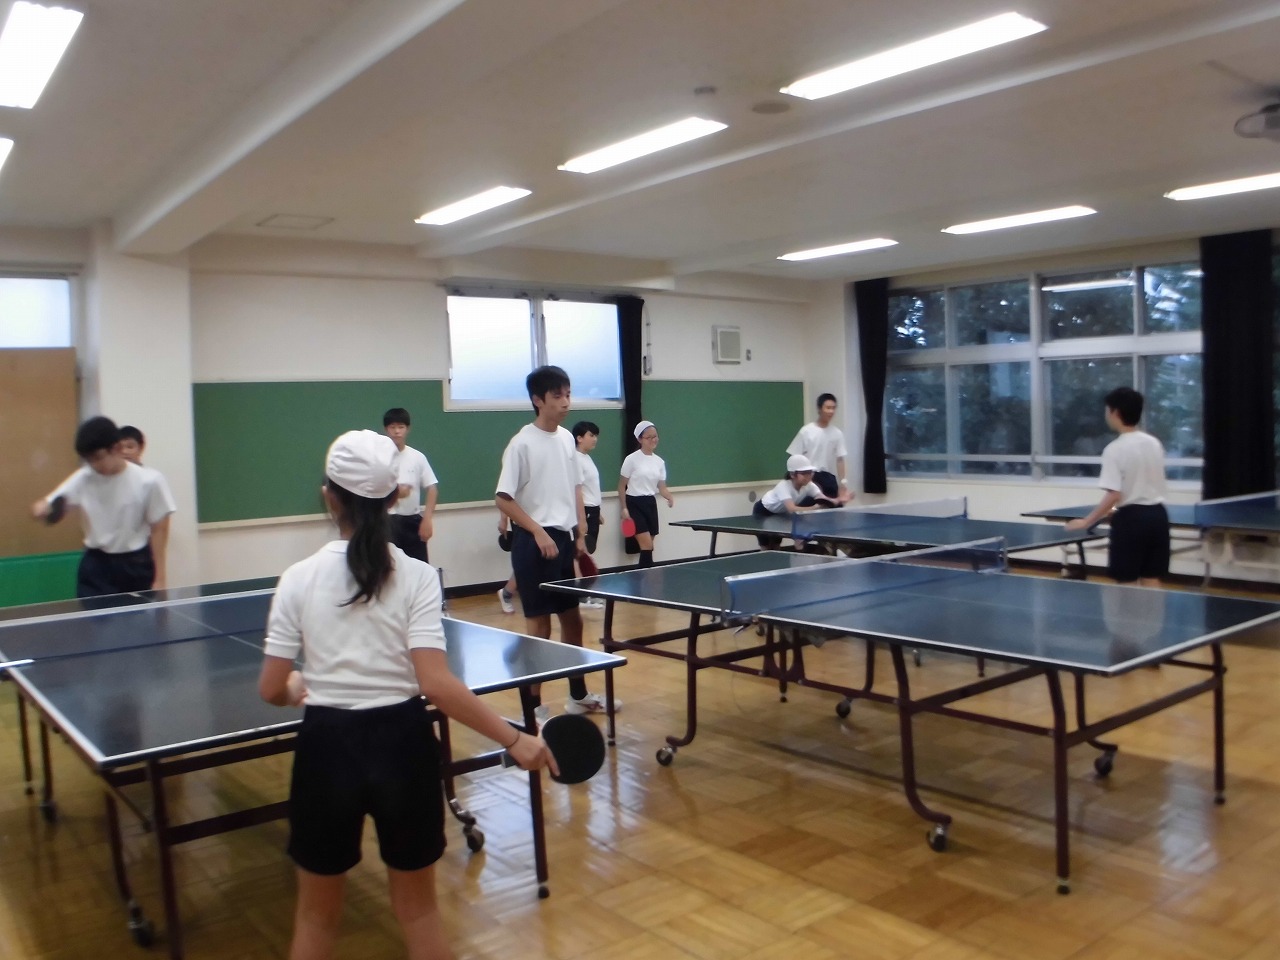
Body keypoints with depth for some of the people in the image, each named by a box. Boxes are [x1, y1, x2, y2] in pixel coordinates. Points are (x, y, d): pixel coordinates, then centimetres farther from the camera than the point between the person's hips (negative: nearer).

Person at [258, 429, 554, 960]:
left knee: (317, 915, 22)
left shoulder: (299, 578, -6)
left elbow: (271, 690, -3)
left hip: (328, 747, 1)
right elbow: (435, 683, -19)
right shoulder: (415, 576, -10)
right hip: (401, 743, 0)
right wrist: (513, 738, -15)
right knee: (418, 907, 21)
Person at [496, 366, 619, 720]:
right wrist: (539, 532, -18)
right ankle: (534, 706, 10)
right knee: (539, 625, -1)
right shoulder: (522, 443, -12)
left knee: (572, 618, 15)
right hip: (534, 542, -7)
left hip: (564, 538, 7)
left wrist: (580, 534, 8)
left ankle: (578, 695, 29)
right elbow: (504, 498, -13)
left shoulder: (567, 438, 8)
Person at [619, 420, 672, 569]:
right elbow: (622, 485, -4)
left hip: (651, 504, 6)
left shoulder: (659, 461, 8)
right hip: (634, 504, -6)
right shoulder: (632, 459, -8)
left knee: (647, 547, 8)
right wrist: (624, 508, -10)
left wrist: (670, 497, -13)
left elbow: (661, 487, 8)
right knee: (647, 546, -13)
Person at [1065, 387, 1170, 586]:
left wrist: (1086, 522, -13)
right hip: (1157, 514, 7)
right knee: (1151, 581, 11)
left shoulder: (1115, 449, -15)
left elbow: (1114, 495, -20)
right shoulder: (1155, 443, 7)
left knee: (1126, 583, 3)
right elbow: (1152, 483, 16)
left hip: (1131, 517, -6)